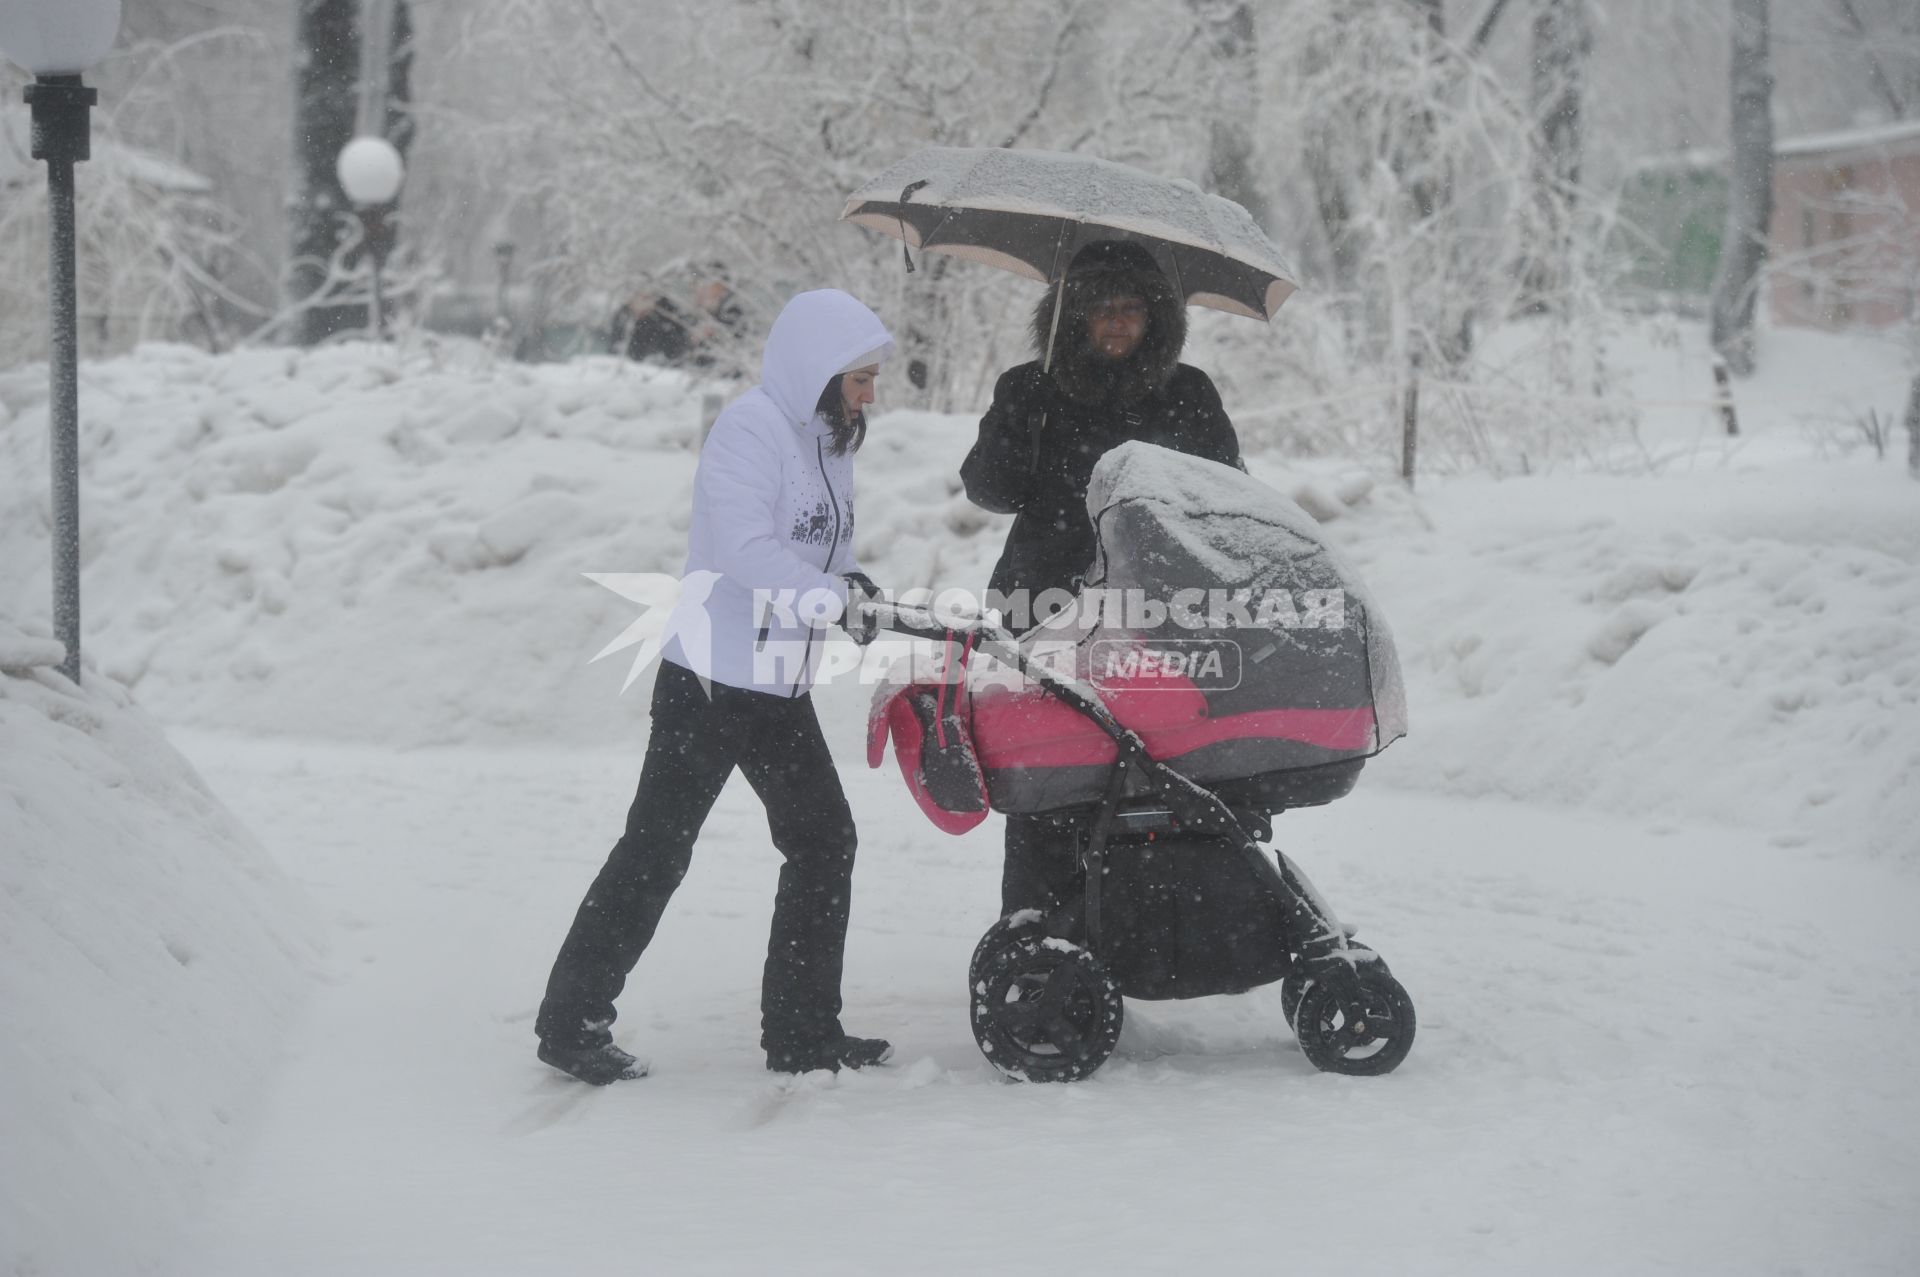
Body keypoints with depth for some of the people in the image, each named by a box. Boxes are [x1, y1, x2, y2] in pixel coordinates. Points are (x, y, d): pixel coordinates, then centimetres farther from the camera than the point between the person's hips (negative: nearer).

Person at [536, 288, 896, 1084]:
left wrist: (858, 589, -3)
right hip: (710, 682, -9)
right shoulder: (750, 429, -15)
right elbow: (749, 550, -26)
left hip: (780, 689, 9)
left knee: (824, 840, 9)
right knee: (657, 849, -6)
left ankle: (802, 1031, 18)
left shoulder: (829, 444, 14)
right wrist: (833, 598, -31)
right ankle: (571, 1023, 1)